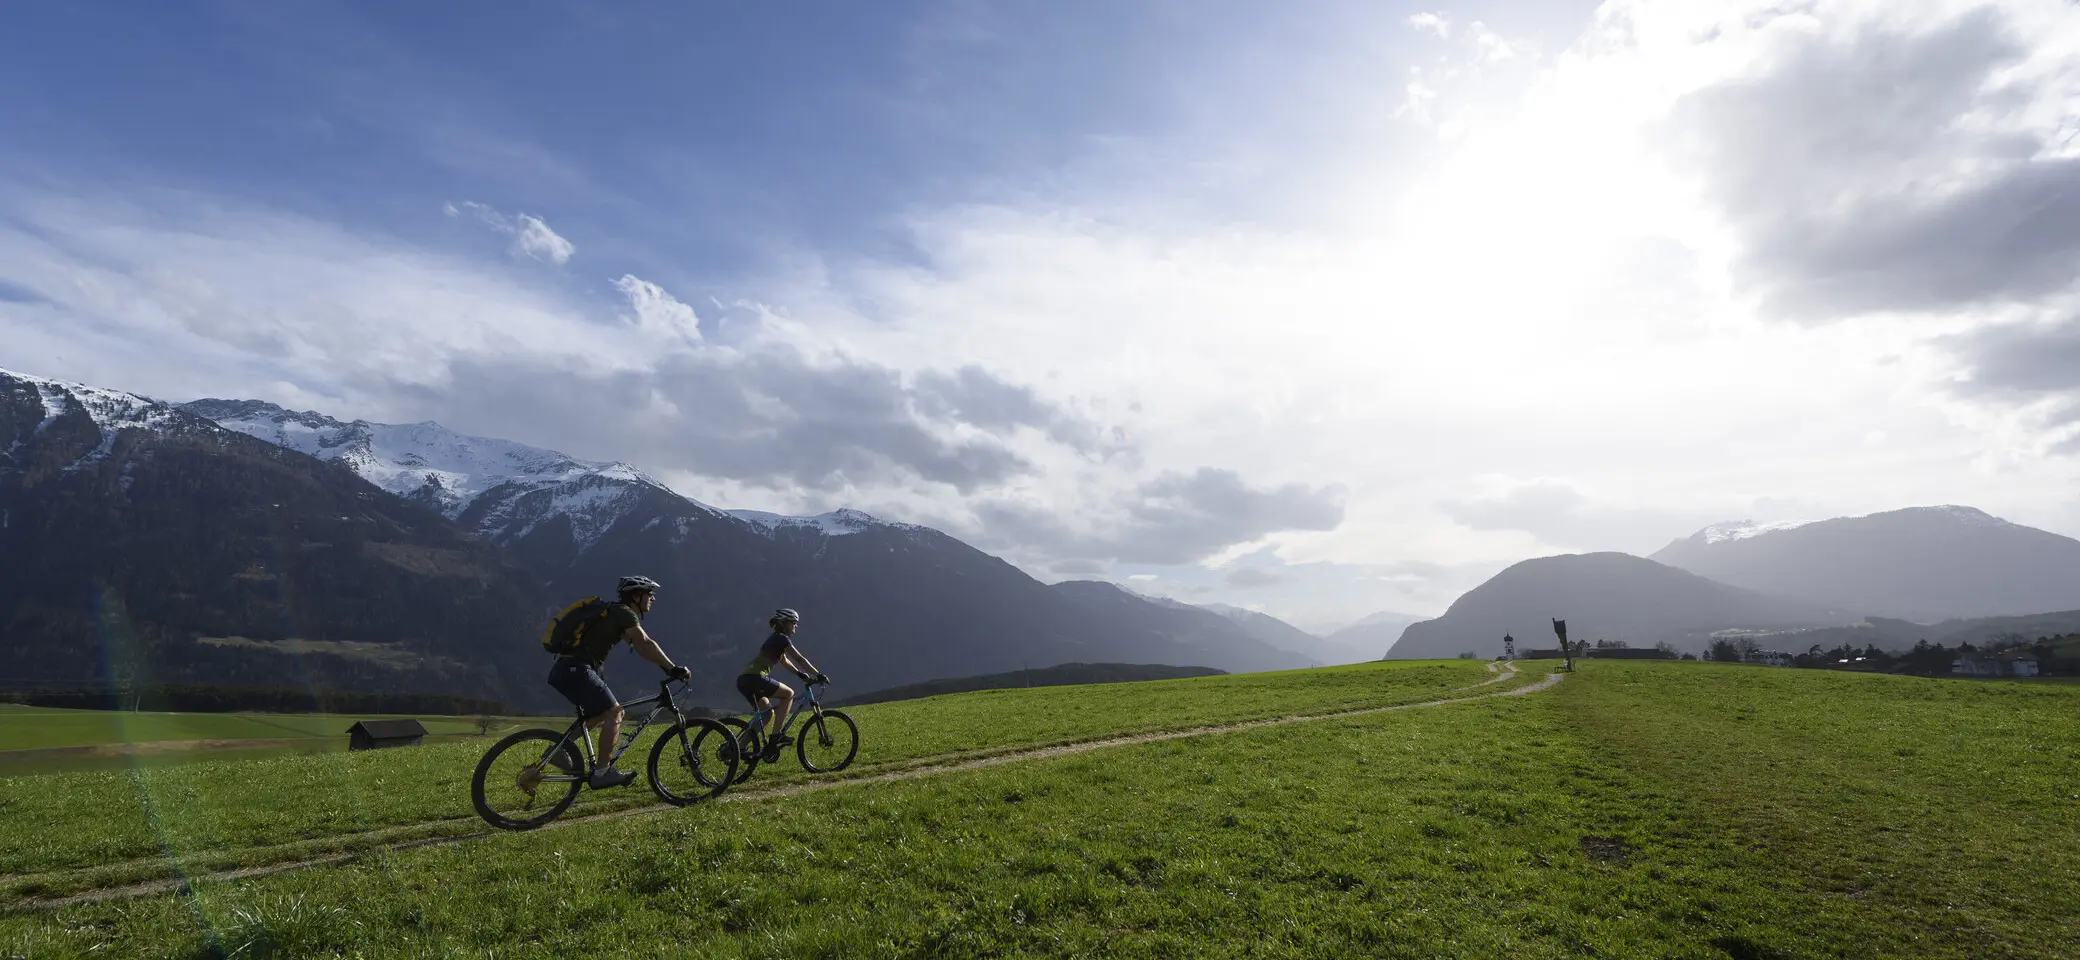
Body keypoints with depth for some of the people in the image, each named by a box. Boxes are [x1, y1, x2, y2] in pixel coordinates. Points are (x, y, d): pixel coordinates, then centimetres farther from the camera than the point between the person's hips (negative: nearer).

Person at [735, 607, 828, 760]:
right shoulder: (782, 639, -4)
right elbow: (799, 660, -8)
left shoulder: (775, 639, 24)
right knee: (788, 693, -1)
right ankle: (776, 736, -5)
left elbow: (784, 661, 34)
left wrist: (802, 674, 31)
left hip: (744, 680, 10)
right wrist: (819, 675, -5)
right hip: (754, 678, -10)